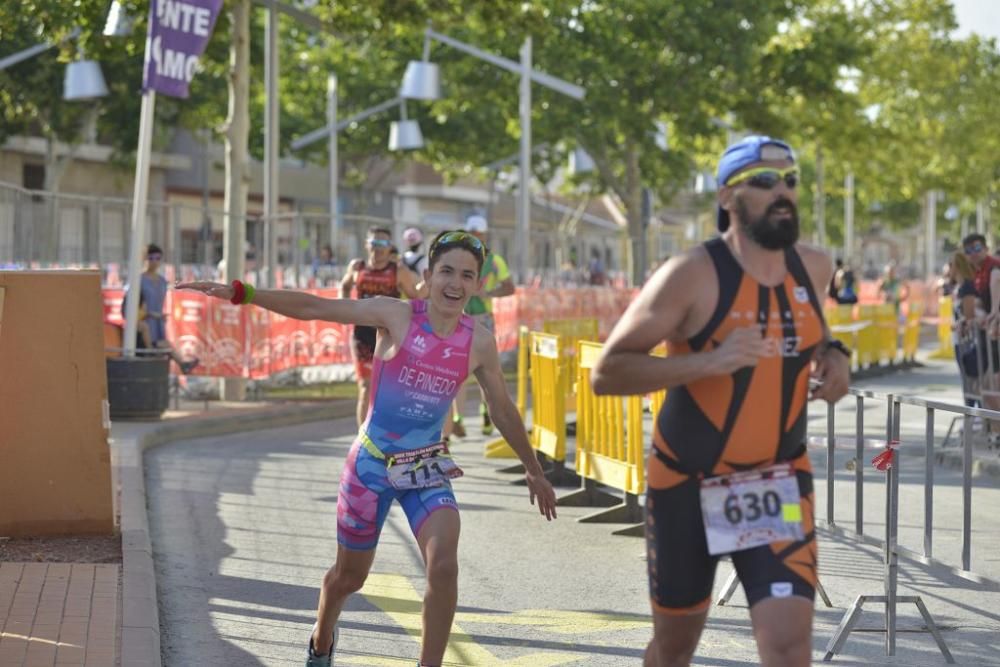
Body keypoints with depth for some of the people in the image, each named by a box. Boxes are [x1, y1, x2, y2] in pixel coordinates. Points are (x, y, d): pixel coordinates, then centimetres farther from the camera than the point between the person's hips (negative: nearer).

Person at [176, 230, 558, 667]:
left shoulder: (479, 343, -5)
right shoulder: (396, 316, -13)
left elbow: (503, 410, 8)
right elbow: (313, 308, -15)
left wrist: (533, 471, 15)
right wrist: (240, 293, -23)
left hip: (427, 469, 1)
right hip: (372, 465, -1)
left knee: (444, 567, -21)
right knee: (349, 576, 13)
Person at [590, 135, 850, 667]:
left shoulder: (813, 267, -2)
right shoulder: (693, 275, -18)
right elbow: (606, 373, -21)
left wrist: (833, 353, 0)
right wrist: (710, 360, -32)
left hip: (779, 484, 3)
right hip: (687, 483, -3)